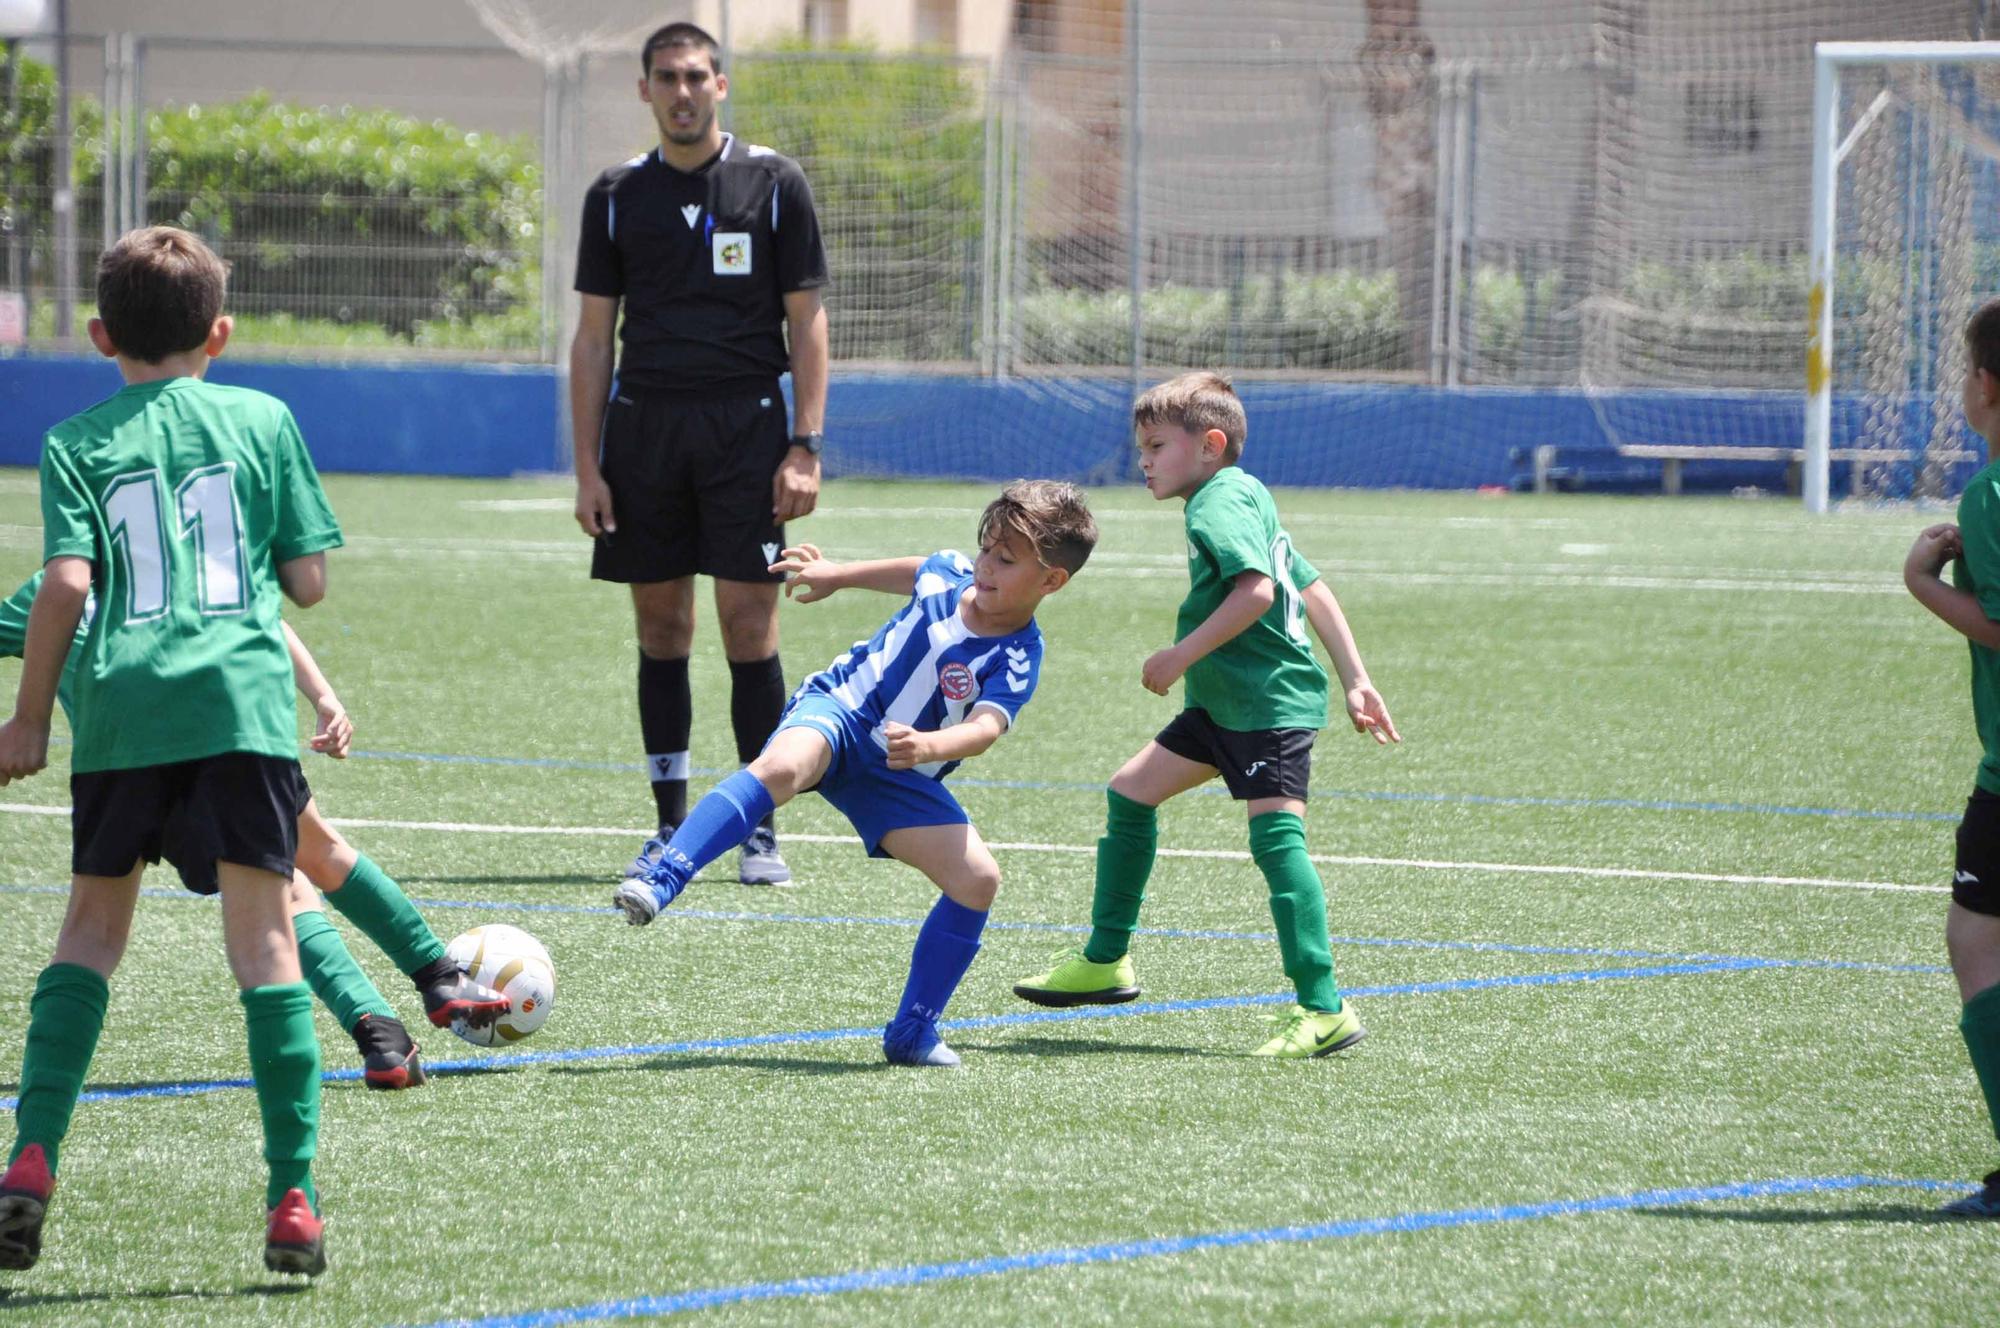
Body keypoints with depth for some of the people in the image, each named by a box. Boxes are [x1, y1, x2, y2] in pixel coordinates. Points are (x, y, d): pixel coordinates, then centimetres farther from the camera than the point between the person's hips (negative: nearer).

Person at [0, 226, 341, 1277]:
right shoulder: (262, 420, 11)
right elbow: (308, 581, 9)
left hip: (122, 710, 0)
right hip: (244, 704, 0)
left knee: (92, 925, 15)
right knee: (263, 939, 1)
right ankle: (293, 1198, -5)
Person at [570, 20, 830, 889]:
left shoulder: (772, 184, 3)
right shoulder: (617, 196, 9)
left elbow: (807, 322, 3)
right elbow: (593, 335, 10)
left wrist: (805, 447, -6)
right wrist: (587, 468, 3)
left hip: (745, 424, -2)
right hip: (643, 423, 2)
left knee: (749, 623, -7)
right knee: (660, 629, 4)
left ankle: (760, 832, -1)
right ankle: (670, 828, 12)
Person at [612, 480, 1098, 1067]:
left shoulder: (1016, 661, -14)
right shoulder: (948, 575, -3)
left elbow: (986, 727, -33)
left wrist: (929, 746, -53)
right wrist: (835, 576, 33)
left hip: (898, 776, 0)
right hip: (835, 710, 0)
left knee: (978, 878, -14)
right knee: (784, 766, -36)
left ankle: (912, 1034, 2)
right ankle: (663, 878, -49)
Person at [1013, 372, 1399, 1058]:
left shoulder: (1219, 504, -13)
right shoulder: (1248, 498, 17)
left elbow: (1257, 589, -29)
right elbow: (1311, 589, 18)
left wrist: (1182, 655, -21)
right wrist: (1355, 681, 18)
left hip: (1272, 704, -11)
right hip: (1226, 702, 11)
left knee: (1277, 837, -17)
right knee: (1130, 791, 16)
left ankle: (1323, 1011, -20)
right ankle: (1104, 961, 26)